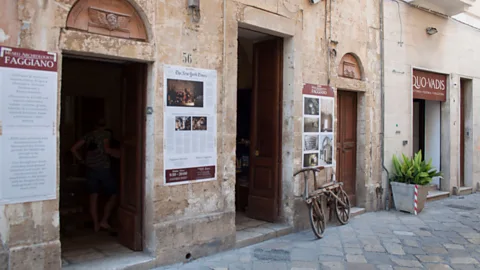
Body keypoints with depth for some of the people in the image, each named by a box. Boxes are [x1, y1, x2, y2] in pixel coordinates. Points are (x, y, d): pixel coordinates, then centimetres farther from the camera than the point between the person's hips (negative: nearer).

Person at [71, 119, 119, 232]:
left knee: (93, 197, 9)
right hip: (103, 168, -5)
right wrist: (119, 153, -7)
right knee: (113, 195, 7)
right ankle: (104, 221, 1)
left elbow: (73, 149, 11)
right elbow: (106, 149, -16)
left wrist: (82, 160, 17)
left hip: (90, 169, 5)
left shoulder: (88, 135, 14)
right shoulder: (106, 134, -1)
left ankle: (96, 225, 13)